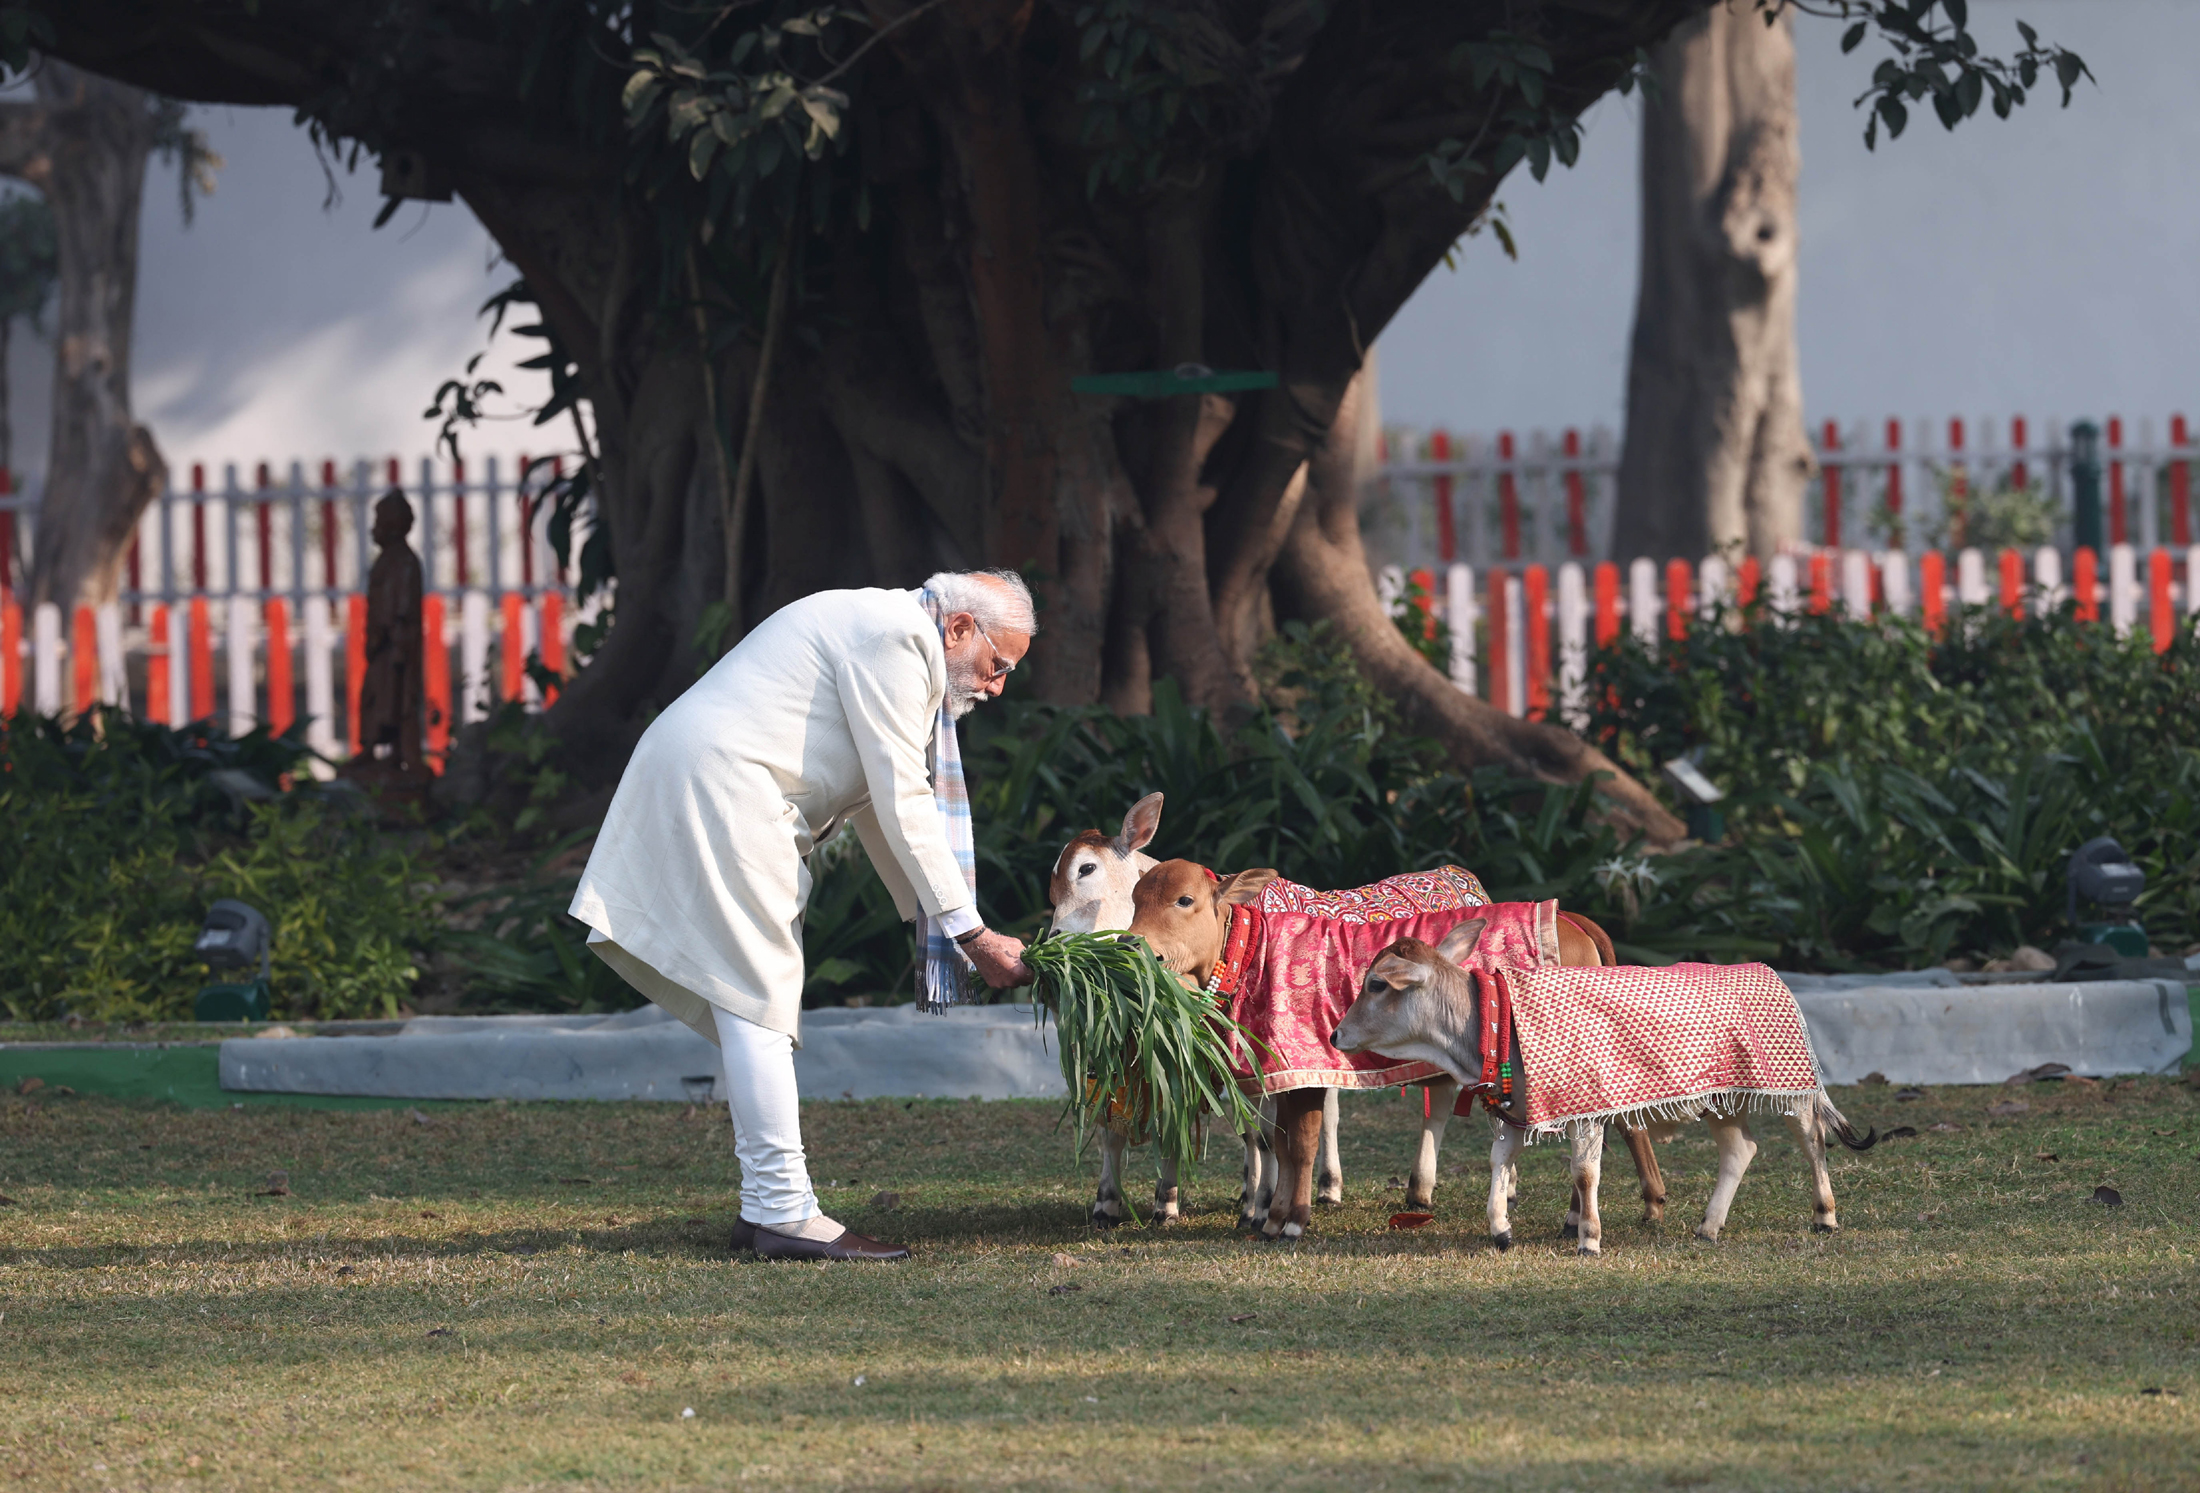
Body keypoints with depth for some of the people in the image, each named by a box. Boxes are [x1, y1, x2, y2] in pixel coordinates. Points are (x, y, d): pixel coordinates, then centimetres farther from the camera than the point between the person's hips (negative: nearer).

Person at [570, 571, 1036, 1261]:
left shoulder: (885, 636, 22)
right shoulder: (896, 636, -11)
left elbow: (879, 808, 26)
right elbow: (903, 807, -14)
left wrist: (936, 923, 22)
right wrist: (970, 932, -11)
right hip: (717, 789, -11)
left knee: (761, 1002, 13)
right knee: (760, 997, -11)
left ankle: (767, 1208, 15)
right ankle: (783, 1213, -13)